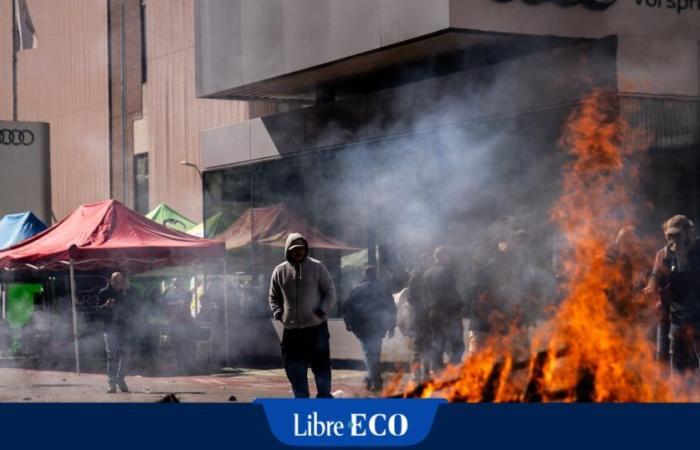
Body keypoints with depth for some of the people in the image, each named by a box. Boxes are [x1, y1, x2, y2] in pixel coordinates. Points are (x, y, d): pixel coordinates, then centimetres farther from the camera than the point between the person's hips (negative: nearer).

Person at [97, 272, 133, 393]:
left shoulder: (127, 292, 6)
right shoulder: (104, 292, 0)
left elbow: (131, 308, 4)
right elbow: (98, 310, -1)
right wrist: (106, 306, -22)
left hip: (124, 327, 2)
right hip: (110, 328, -2)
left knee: (124, 354, 1)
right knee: (111, 356, -4)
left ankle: (120, 379, 16)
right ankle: (112, 383, -1)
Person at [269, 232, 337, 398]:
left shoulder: (317, 267, -3)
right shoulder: (280, 271, 5)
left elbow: (330, 292, 0)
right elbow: (274, 297, 15)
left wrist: (322, 311, -14)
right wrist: (279, 314, -1)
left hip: (317, 327, -3)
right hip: (291, 330, 3)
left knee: (321, 365, 1)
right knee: (295, 369, 6)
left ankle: (324, 397, 7)